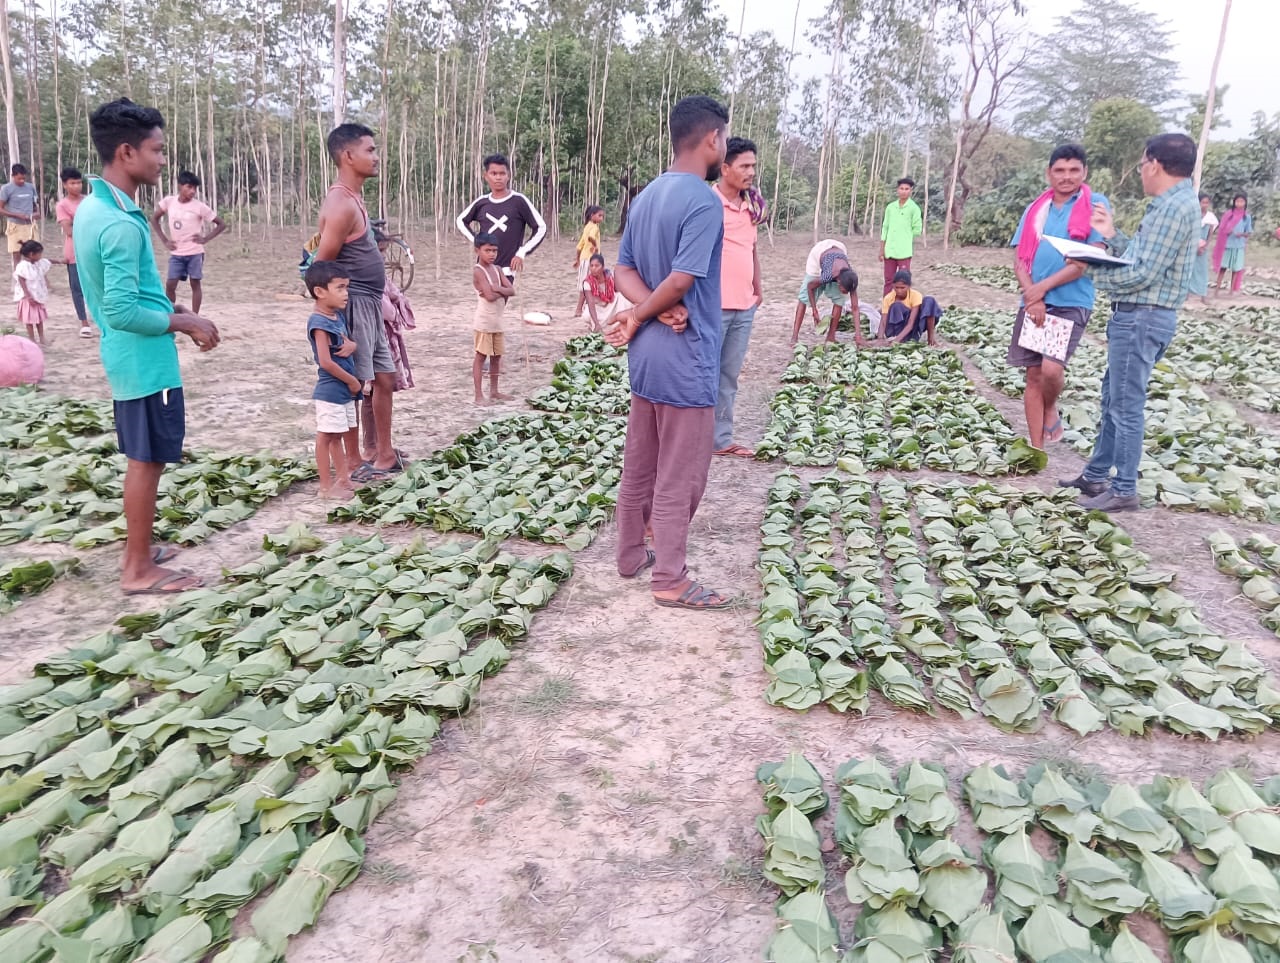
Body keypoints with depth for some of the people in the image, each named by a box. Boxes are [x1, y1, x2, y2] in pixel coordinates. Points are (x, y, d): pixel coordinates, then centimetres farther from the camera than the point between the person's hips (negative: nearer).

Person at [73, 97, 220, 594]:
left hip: (128, 358, 10)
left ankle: (137, 551, 30)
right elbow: (122, 311, -25)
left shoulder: (91, 209, 10)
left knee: (143, 458, 18)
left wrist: (169, 310, 13)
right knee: (148, 461, 0)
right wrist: (184, 322, -14)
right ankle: (139, 571, 10)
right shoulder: (120, 224, -22)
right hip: (146, 361, -10)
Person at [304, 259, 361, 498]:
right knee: (327, 436, -1)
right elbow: (326, 362, -23)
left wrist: (352, 346, -7)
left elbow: (349, 341, 19)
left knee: (338, 435, 17)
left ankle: (343, 478, 27)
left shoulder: (339, 316, 8)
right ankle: (326, 486, 6)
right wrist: (352, 381, -13)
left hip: (344, 389, 9)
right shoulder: (319, 322, -18)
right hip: (330, 390, -9)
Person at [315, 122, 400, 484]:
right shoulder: (341, 204, -17)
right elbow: (321, 267, -17)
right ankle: (351, 463, 7)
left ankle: (383, 453, 24)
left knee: (385, 378, 15)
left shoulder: (353, 198, 14)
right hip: (354, 305, -10)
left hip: (370, 305, 10)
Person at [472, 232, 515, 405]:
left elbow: (512, 291, 0)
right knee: (481, 356, -3)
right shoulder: (478, 270, -11)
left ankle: (494, 391, 25)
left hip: (497, 321, 7)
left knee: (496, 356, 13)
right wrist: (503, 291, -5)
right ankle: (479, 395, -1)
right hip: (484, 322, -7)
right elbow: (489, 296, -22)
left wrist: (496, 288, -15)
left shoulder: (497, 269, 10)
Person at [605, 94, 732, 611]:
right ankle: (670, 579, 11)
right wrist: (638, 319, -9)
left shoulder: (646, 196, 10)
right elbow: (681, 282, -23)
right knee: (681, 476, 1)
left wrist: (654, 310, -8)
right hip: (685, 360, -9)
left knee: (639, 466, 17)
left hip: (646, 355, 9)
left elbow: (624, 270, 8)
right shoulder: (704, 201, -17)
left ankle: (631, 555, 30)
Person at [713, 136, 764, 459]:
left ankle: (722, 438, 18)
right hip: (713, 306, -7)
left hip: (744, 307, 7)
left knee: (729, 377, 11)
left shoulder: (750, 206, 11)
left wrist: (757, 289, 18)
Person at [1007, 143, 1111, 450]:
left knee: (1052, 369, -19)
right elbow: (1020, 259, 5)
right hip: (1033, 304, 4)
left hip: (1071, 303, -4)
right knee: (1033, 375, 4)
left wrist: (1043, 287, -13)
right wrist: (1033, 298, -10)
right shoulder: (1035, 209, 11)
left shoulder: (1096, 205, -1)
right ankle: (1036, 449, 13)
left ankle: (1051, 411, 14)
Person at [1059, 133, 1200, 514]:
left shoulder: (1174, 207, -17)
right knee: (1113, 398, 16)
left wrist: (1092, 267, -10)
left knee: (1126, 405, -4)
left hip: (1142, 317, -11)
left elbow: (1143, 274, -20)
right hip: (1136, 315, 11)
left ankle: (1124, 491, 4)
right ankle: (1096, 475, 26)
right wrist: (1111, 235, 13)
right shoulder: (1171, 204, 15)